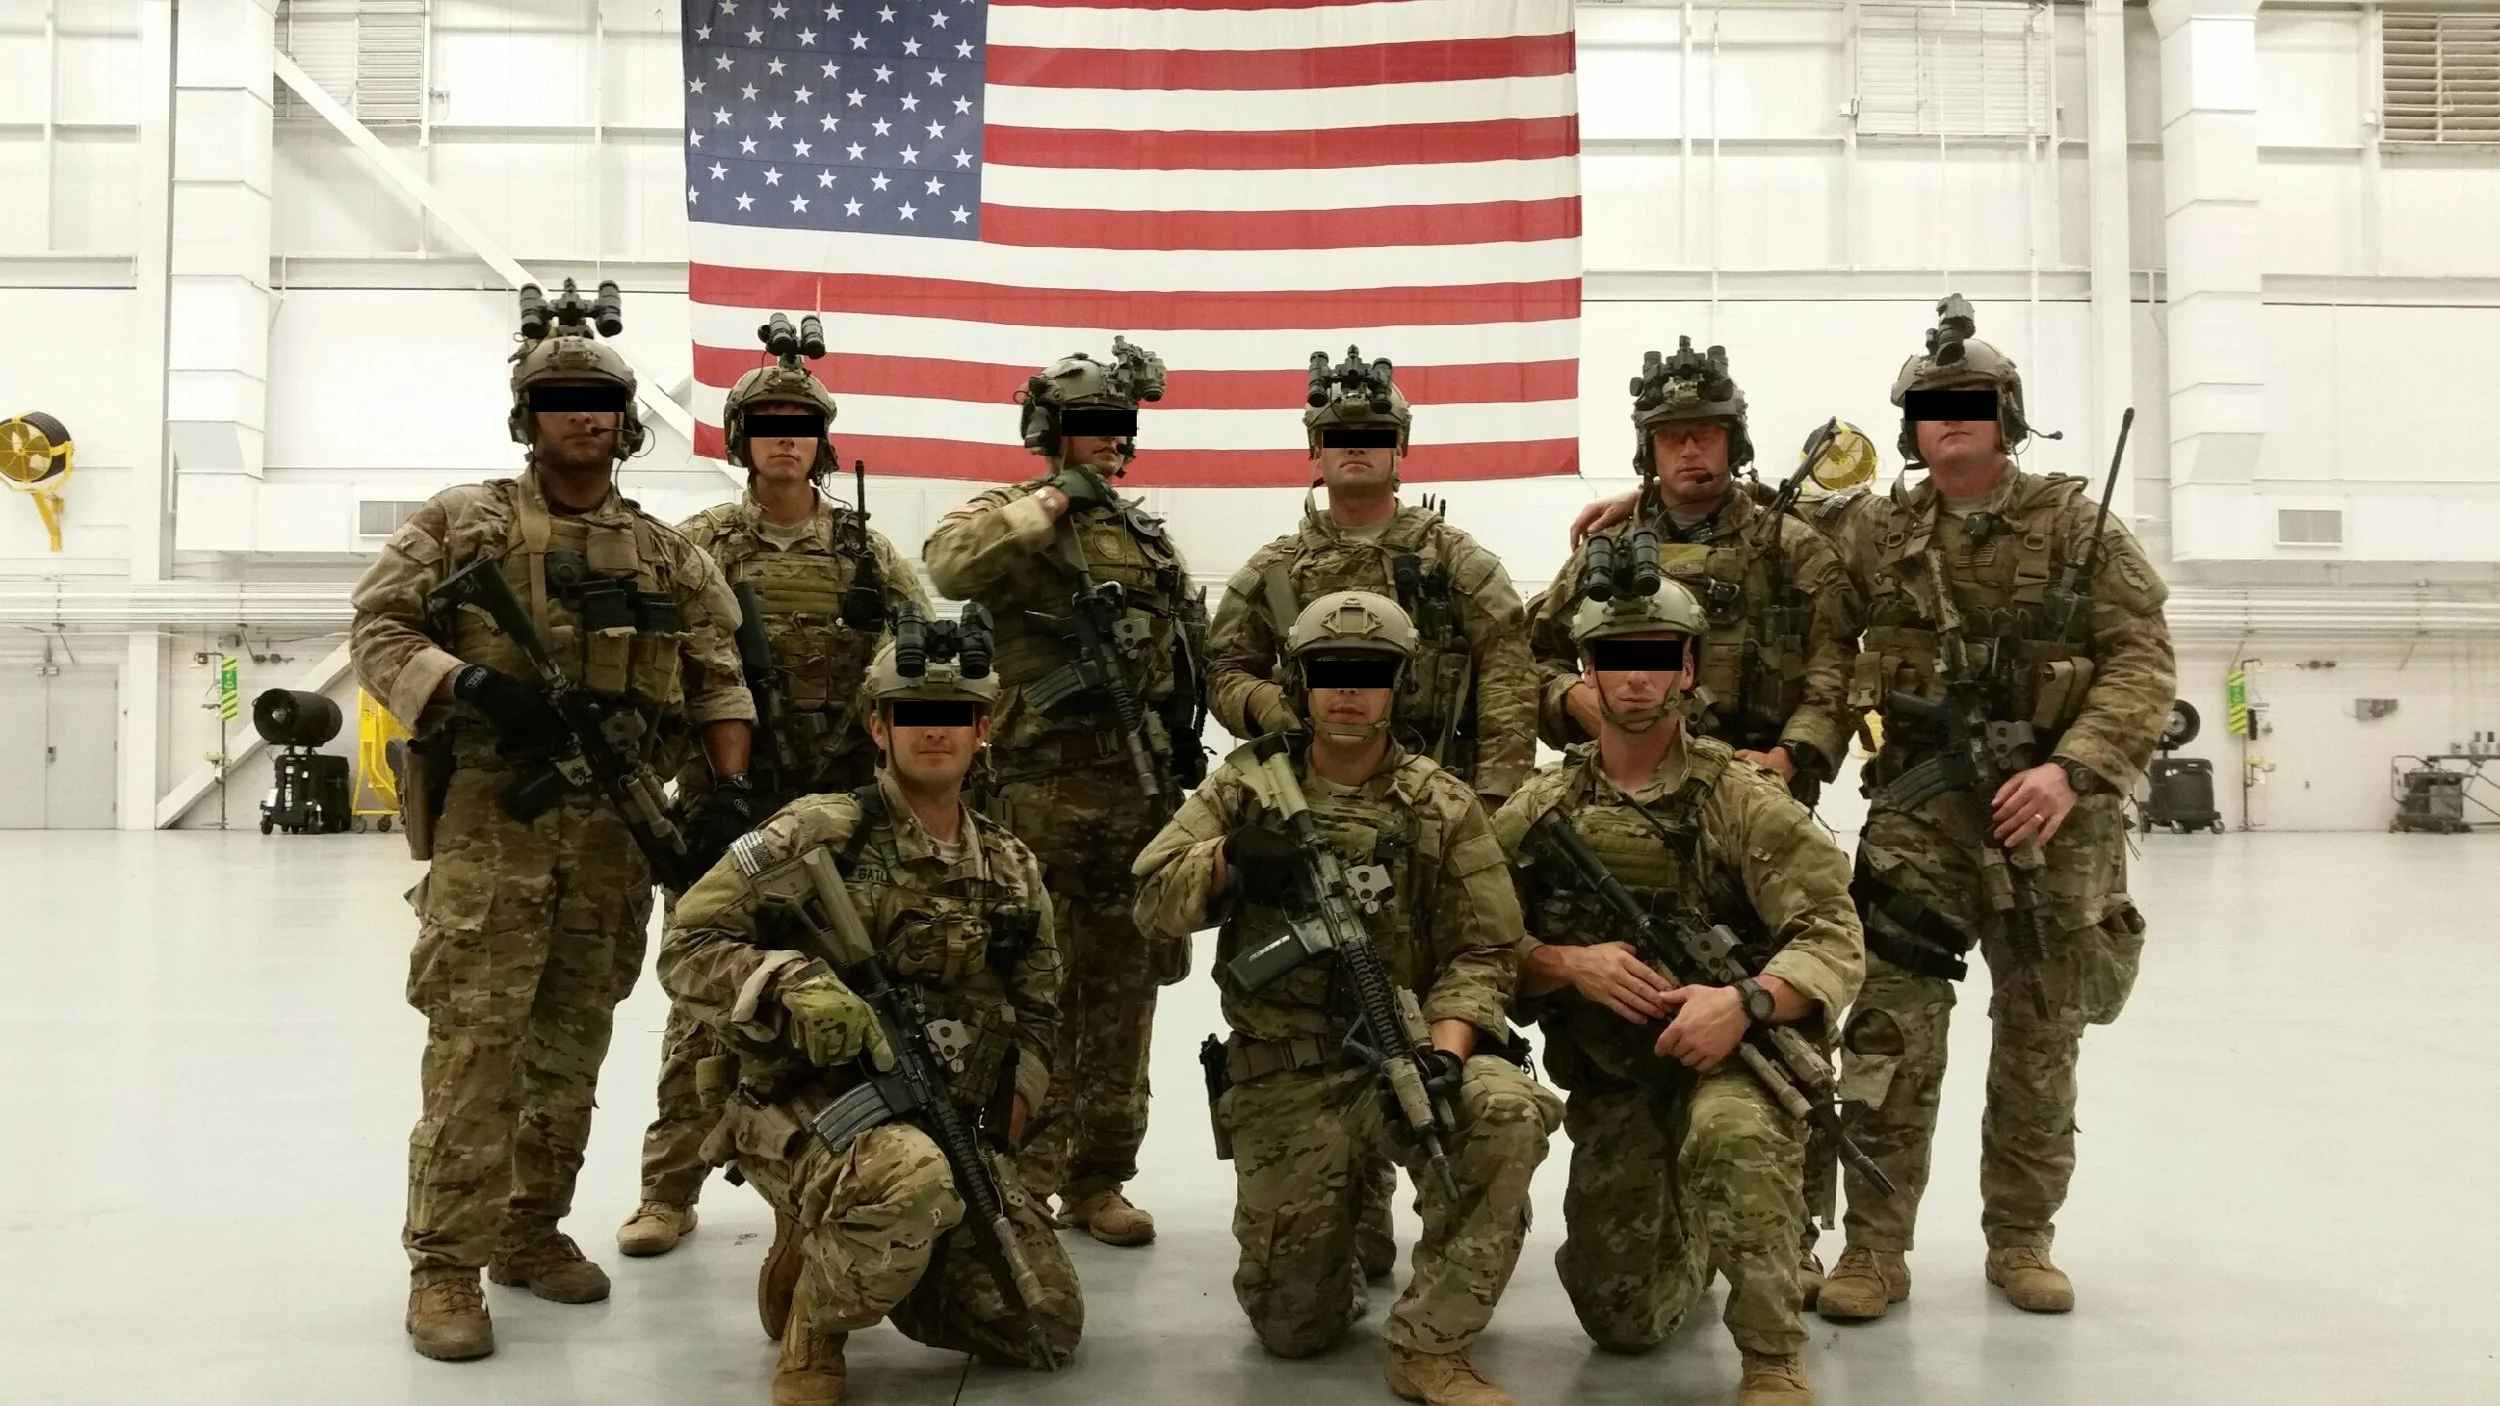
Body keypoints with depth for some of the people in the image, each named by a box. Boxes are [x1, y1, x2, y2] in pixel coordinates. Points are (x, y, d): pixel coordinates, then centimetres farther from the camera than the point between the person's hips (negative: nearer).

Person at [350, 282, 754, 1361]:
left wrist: (726, 790, -1)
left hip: (619, 825, 4)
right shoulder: (462, 520, 4)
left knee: (572, 1045, 10)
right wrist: (471, 683, -19)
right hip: (492, 815, -4)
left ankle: (531, 1231, 23)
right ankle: (445, 1265, 2)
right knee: (475, 1043, -6)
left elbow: (718, 678, 11)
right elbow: (378, 632, -1)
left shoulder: (666, 553, 12)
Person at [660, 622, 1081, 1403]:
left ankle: (866, 1259, 22)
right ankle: (814, 1327, -8)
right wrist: (792, 985, -29)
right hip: (809, 1111, -6)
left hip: (953, 1132, 6)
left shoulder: (1013, 871, 9)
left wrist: (997, 1129, 2)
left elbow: (1035, 1014, 18)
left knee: (1048, 1331, -2)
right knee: (914, 1177, -40)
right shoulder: (819, 833, -8)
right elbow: (688, 950, -10)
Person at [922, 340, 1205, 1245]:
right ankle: (1021, 1181, 11)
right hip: (1042, 796, -5)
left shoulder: (1151, 538, 19)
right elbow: (950, 564, -22)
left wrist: (1181, 737, 11)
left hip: (1143, 796, 6)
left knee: (1121, 998, 10)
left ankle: (1098, 1181, 20)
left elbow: (1195, 648, 24)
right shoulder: (1008, 519, 1)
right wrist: (1053, 501, -18)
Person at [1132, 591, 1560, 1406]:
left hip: (1402, 1051, 0)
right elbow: (1153, 898, -3)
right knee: (1291, 1329, -2)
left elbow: (1483, 954, -4)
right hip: (1282, 1079, 1)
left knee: (1508, 1114, -34)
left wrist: (1443, 1049, -23)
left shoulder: (1443, 809, 1)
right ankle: (1331, 1261, 36)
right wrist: (1227, 861, -24)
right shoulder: (1244, 786, 4)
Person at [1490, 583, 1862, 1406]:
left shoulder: (1743, 800, -8)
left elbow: (1835, 941, -14)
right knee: (1624, 1323, 5)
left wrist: (1746, 1001, -32)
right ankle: (1692, 1239, 41)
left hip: (1733, 1058, -3)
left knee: (1732, 1133, -39)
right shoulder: (1539, 813, 1)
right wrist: (1570, 964, -18)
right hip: (1611, 1087, 3)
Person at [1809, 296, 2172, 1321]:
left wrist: (2072, 767, -18)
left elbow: (2141, 659, -5)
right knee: (1890, 1027, -9)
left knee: (2040, 1043, 10)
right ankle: (1875, 1249, 3)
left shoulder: (2080, 527, 2)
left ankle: (2020, 1239, 26)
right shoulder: (1874, 536, 5)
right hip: (1918, 808, 0)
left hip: (2056, 812, 1)